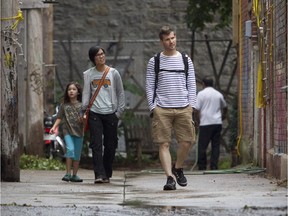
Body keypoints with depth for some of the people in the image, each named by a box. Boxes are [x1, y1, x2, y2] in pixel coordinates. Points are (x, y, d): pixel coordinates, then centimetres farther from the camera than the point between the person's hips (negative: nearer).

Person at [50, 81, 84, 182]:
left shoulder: (81, 105, 6)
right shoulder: (64, 105, 8)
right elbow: (59, 117, 9)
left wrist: (83, 119, -17)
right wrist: (54, 127, -4)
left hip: (79, 131, 1)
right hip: (67, 131, -1)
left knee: (77, 154, 5)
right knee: (70, 149, -20)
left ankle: (74, 175, 15)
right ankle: (68, 173, -16)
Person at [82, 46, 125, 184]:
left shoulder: (113, 73, 6)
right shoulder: (88, 74, 7)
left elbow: (120, 93, 10)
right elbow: (86, 93, 5)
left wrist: (119, 111, 2)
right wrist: (84, 111, -6)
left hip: (111, 114, 1)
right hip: (94, 114, -1)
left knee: (110, 145, 3)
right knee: (96, 145, -11)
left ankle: (107, 174, 14)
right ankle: (99, 175, -17)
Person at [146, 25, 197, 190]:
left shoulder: (185, 60, 12)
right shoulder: (154, 62, 8)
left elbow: (192, 84, 12)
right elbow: (150, 86, 7)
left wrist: (191, 105, 2)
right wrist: (153, 107, -2)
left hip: (183, 108, 1)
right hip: (162, 109, -1)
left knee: (187, 142, -3)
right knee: (164, 144, -7)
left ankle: (178, 168, 21)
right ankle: (170, 177, -6)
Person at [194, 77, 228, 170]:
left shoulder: (201, 94, -3)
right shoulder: (218, 94, 11)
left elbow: (197, 109, -7)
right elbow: (225, 107, 26)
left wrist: (198, 119, 7)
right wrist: (223, 116, 43)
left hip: (205, 124, -4)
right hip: (217, 123, 4)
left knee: (202, 146, 1)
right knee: (216, 146, 6)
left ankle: (202, 166, 1)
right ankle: (214, 165, 0)